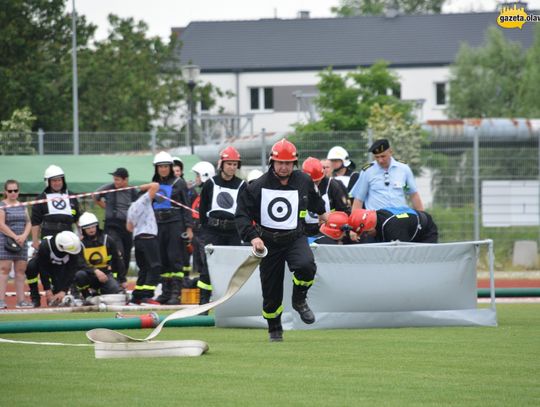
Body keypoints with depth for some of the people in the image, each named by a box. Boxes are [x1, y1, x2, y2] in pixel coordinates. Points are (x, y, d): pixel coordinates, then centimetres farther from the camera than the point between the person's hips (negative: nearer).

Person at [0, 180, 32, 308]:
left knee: (20, 270, 4)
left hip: (21, 243, 6)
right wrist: (15, 237, -16)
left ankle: (21, 300, 6)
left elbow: (28, 223, 10)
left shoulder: (22, 206, 15)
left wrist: (24, 236, -8)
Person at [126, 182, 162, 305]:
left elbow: (129, 227, 25)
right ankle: (147, 295, -22)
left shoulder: (132, 207, 20)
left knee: (144, 268, 14)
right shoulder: (144, 200, -3)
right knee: (155, 266, -11)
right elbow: (155, 186, -11)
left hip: (137, 238, 9)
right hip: (148, 237, -9)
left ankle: (136, 296, 13)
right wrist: (144, 187, 4)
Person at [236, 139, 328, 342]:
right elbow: (242, 214, -5)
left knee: (306, 266, -31)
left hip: (295, 239, 0)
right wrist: (252, 237, -18)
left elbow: (315, 201, 25)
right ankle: (274, 331, 24)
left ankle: (299, 301, -2)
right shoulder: (258, 186, -7)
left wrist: (323, 214, 41)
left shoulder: (304, 181, 1)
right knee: (271, 291, 2)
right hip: (268, 242, 0)